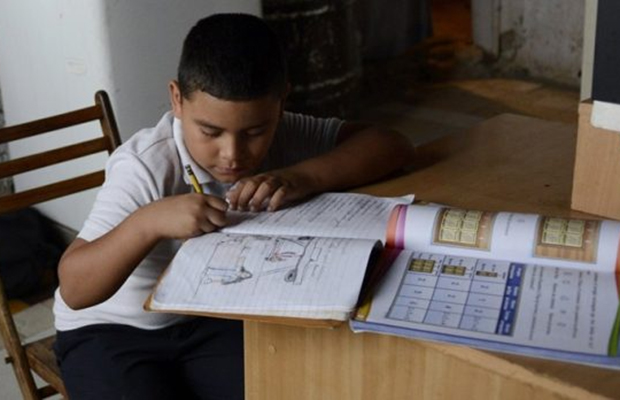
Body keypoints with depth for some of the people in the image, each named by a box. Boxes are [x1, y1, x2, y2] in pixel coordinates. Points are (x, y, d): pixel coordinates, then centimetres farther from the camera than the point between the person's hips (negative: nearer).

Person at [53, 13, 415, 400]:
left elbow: (392, 145, -16)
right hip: (112, 331, -3)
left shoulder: (279, 134, -13)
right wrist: (149, 221, -42)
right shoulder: (146, 168, -26)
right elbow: (74, 288, -28)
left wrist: (303, 176, -30)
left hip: (210, 320, 3)